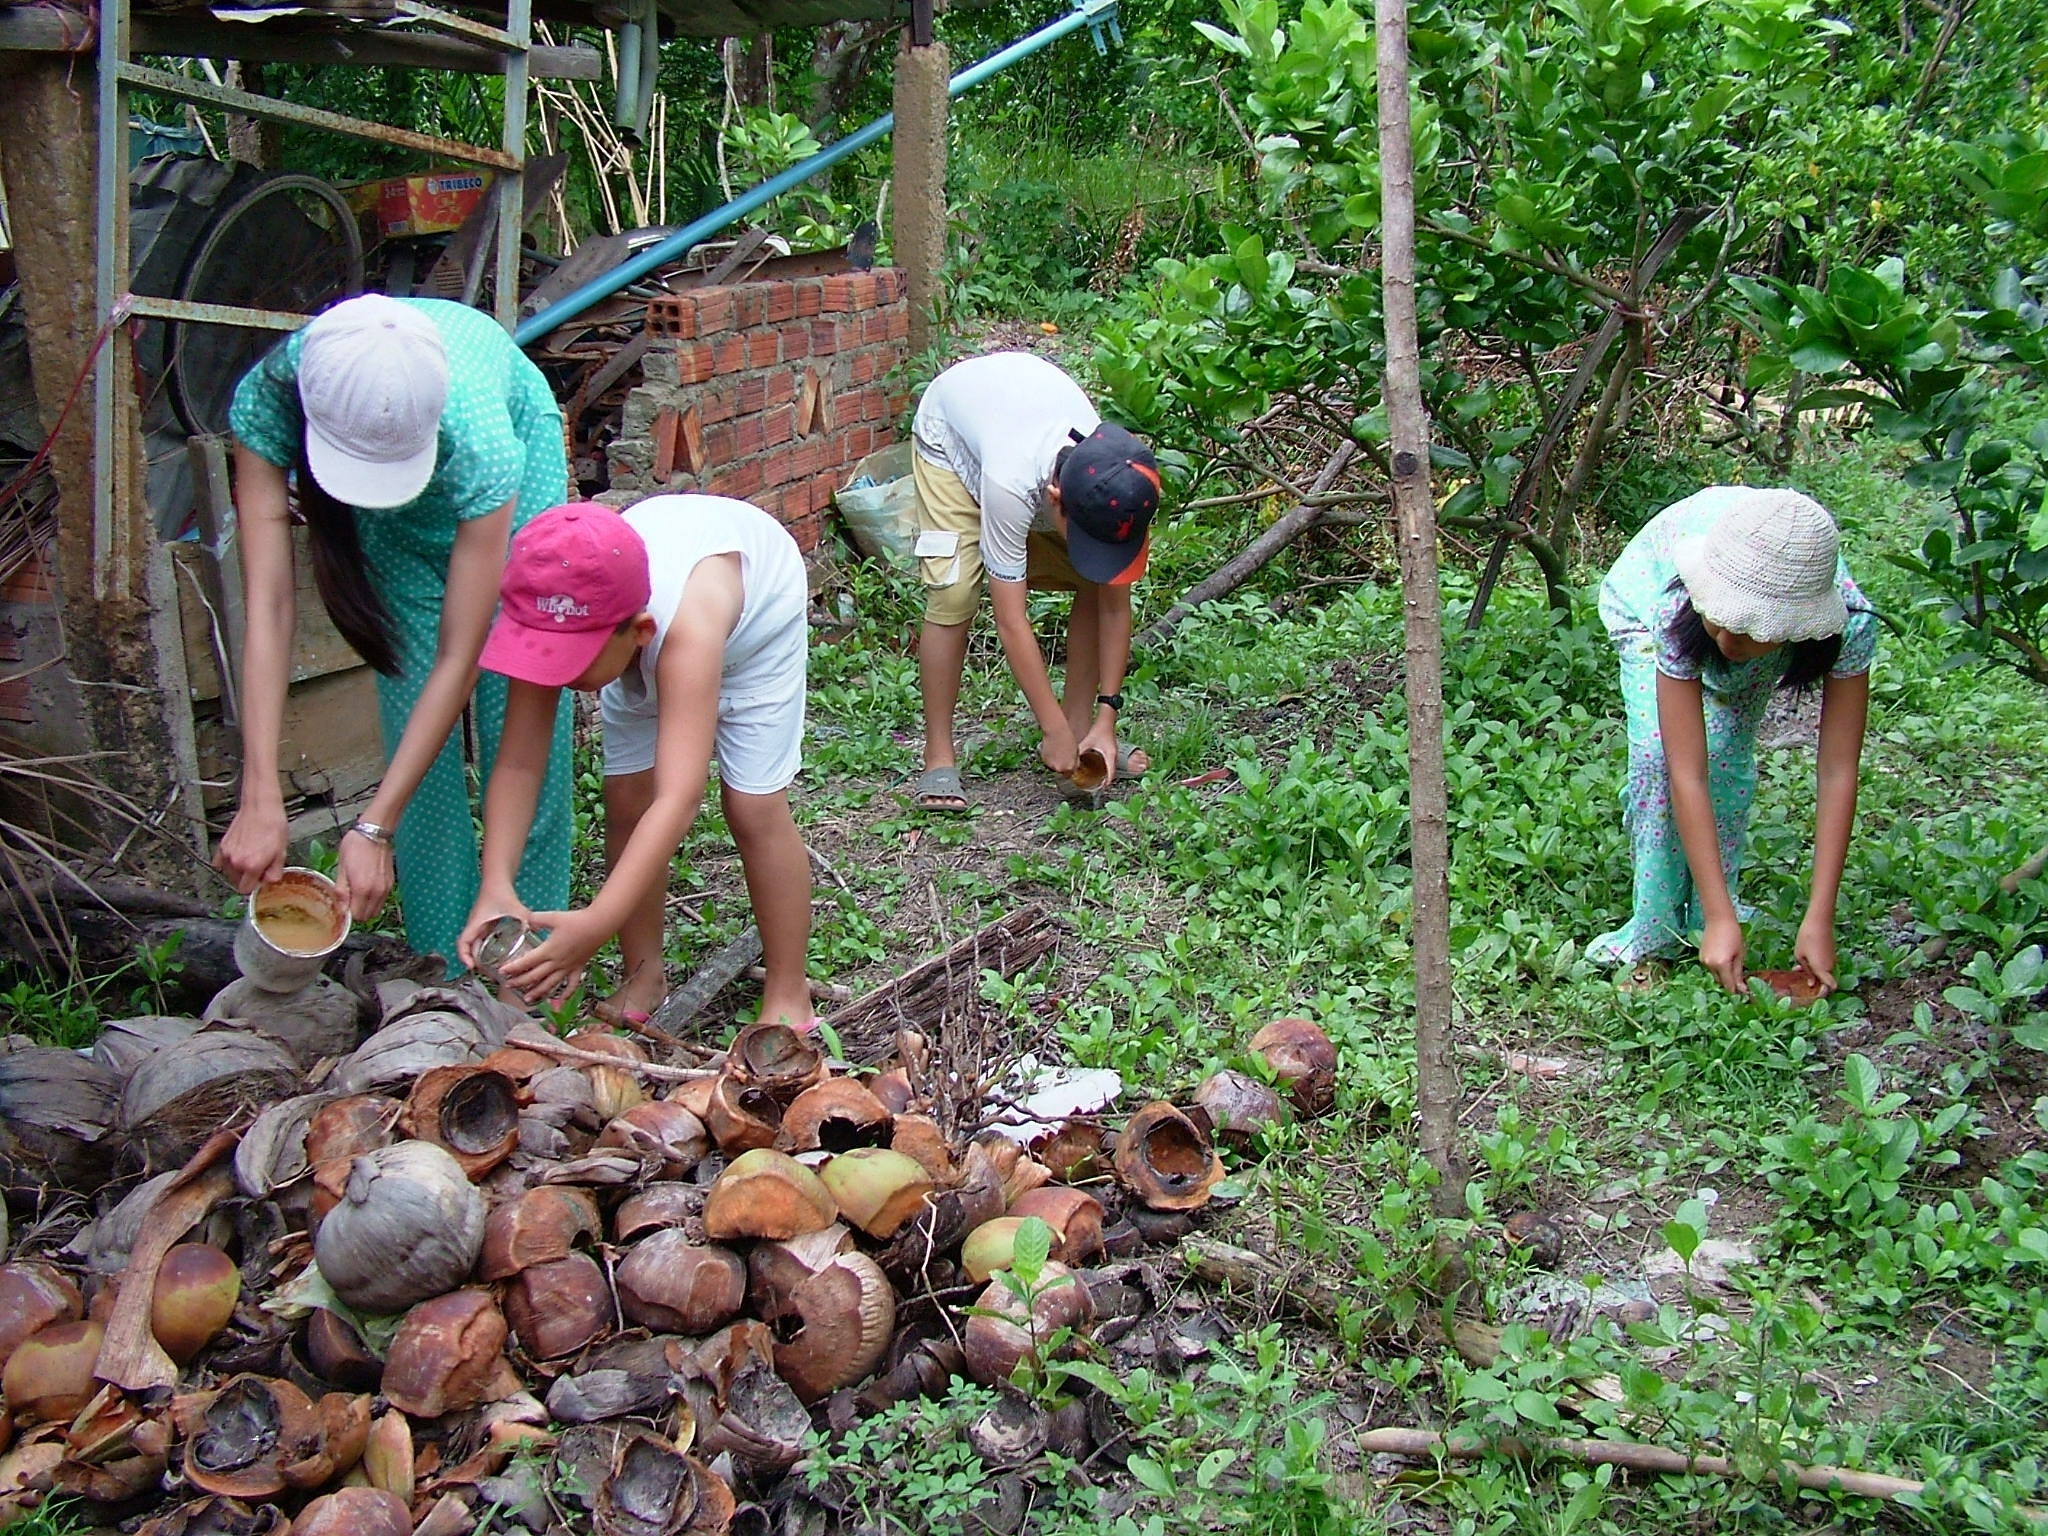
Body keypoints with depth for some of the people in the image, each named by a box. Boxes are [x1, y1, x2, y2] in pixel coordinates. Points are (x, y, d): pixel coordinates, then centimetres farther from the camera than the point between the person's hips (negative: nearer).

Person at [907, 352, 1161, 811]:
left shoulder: (1118, 486, -32)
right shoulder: (1011, 484, -46)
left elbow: (1114, 604, -21)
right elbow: (1012, 622, -39)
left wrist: (1106, 720, -23)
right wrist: (1054, 730, -34)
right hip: (950, 432, -4)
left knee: (1096, 585, -8)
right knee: (953, 597, -19)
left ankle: (1081, 727, 6)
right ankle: (938, 757, -6)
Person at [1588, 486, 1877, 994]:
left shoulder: (1849, 624, -40)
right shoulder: (1678, 610, -44)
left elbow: (1839, 773, -36)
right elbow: (1686, 775, -43)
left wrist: (1819, 920, -38)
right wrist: (1724, 920, -45)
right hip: (1645, 597, -2)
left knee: (1727, 759, -17)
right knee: (1658, 754, -22)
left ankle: (1702, 923, -1)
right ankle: (1654, 935, -11)